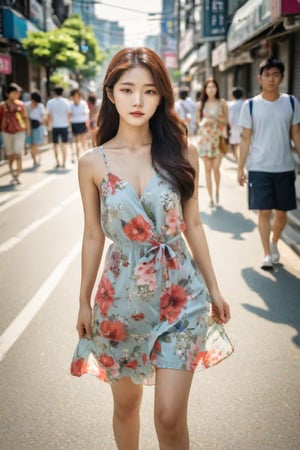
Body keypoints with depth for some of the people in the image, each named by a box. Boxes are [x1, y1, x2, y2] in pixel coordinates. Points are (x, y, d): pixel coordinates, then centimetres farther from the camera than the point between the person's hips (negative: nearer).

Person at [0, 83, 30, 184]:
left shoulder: (21, 105, 0)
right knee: (10, 155, 6)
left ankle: (17, 176, -8)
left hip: (19, 132, -1)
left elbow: (26, 118, 6)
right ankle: (13, 175, 16)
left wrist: (28, 130, 4)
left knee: (18, 154, -10)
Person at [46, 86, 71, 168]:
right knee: (64, 144, 6)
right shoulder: (66, 101, -3)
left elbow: (49, 115, -4)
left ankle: (57, 162, 8)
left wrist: (49, 124, 8)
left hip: (55, 126, 0)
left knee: (55, 144, 10)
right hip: (64, 125, 0)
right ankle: (64, 163, 3)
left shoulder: (50, 102, -3)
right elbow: (69, 114, -1)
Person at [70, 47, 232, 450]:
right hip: (121, 295, 1)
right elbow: (94, 236, 3)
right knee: (126, 403, 17)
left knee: (170, 417, -1)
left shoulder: (182, 153, -4)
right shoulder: (93, 163, -4)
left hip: (178, 293, 0)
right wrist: (84, 302, 8)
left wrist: (214, 289, 8)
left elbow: (192, 225, 3)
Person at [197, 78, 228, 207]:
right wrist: (203, 122, -7)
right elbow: (199, 120, 15)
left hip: (218, 138, -1)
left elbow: (226, 120, 5)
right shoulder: (201, 104, 8)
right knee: (207, 169, -2)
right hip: (205, 138, 1)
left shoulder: (222, 103, 4)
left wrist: (215, 119, -12)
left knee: (216, 168, -7)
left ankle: (217, 191, 21)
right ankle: (210, 197, 4)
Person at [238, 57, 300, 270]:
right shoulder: (250, 105, -2)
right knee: (264, 211, -1)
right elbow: (246, 139, 1)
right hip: (259, 168, -2)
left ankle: (274, 243, 35)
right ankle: (267, 254, 10)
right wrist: (240, 167, -1)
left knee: (282, 212, 10)